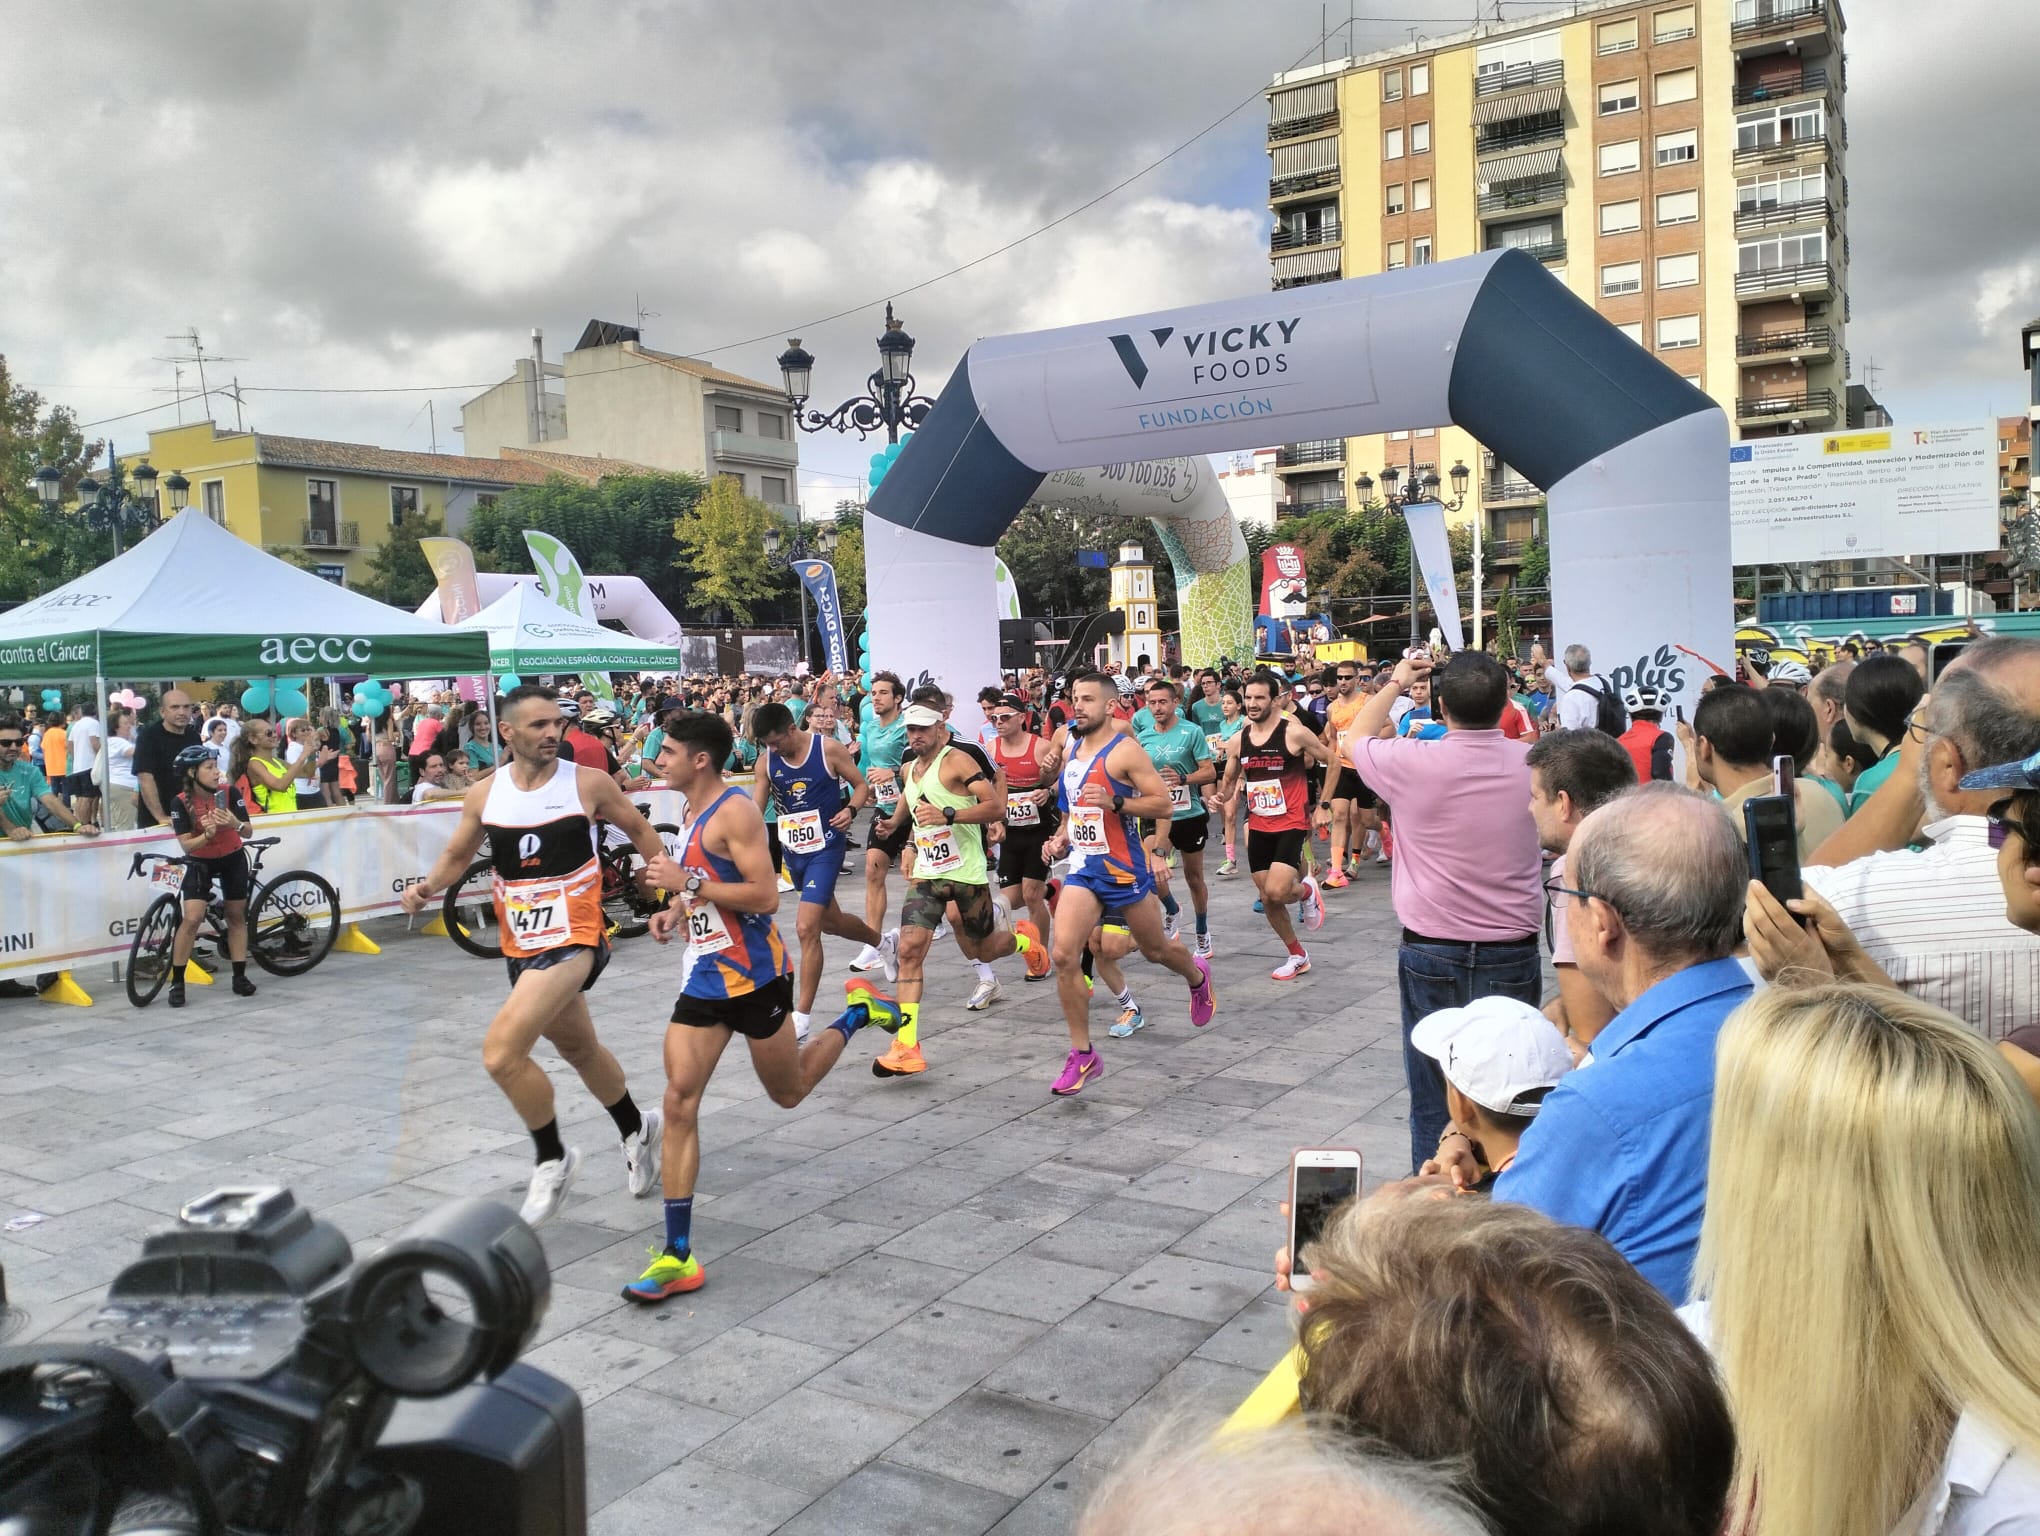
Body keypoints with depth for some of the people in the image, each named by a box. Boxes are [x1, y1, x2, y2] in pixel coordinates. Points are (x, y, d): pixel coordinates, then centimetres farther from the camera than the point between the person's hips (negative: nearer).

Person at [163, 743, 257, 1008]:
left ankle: (240, 977, 19)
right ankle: (176, 982, -4)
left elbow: (249, 832, -18)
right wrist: (207, 834, -40)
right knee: (192, 918, -15)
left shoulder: (230, 792, -17)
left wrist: (235, 824, -40)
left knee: (237, 916, 8)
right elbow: (186, 845, -21)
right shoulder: (181, 802, -19)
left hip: (232, 859, 2)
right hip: (199, 862, -2)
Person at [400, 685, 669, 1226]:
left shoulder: (588, 783, -9)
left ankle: (553, 1159, 2)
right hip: (521, 945, 6)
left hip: (574, 938, -6)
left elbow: (639, 831, 5)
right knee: (579, 1048, 23)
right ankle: (636, 1131, 49)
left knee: (501, 1051, -20)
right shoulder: (484, 794, 1)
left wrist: (673, 892, 2)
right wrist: (426, 887, -5)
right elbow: (457, 856, 15)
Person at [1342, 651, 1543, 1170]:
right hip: (1512, 954, 2)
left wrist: (1395, 684, 20)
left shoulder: (1414, 762, -12)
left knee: (1433, 1093, 9)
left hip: (1431, 955, -1)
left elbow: (1357, 737, 9)